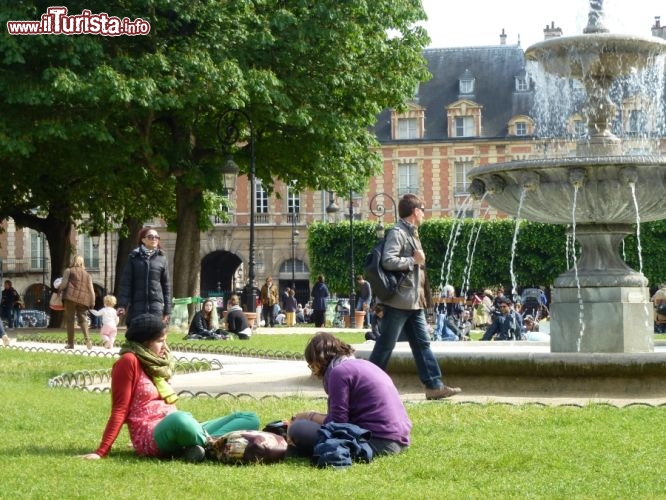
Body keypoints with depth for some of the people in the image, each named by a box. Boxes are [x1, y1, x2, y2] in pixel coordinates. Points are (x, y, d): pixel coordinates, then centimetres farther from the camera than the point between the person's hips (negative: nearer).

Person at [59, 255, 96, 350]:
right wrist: (92, 302, 12)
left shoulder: (69, 271, 7)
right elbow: (91, 289, 11)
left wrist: (58, 289, 17)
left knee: (70, 320, 4)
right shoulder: (87, 274, 19)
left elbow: (63, 284, -3)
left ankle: (70, 343, 1)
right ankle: (87, 340, -16)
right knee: (83, 320, 6)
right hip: (83, 299, 3)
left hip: (70, 297, -3)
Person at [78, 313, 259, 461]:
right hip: (150, 438, -10)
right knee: (179, 419, -45)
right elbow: (120, 410, -9)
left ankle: (200, 445, -23)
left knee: (249, 419, 2)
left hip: (173, 433, 10)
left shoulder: (156, 364, 21)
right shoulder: (129, 362, -4)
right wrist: (102, 452, -14)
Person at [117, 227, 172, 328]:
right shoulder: (134, 257, 5)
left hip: (156, 305, 1)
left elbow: (166, 285, 9)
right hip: (137, 305, -1)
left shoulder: (162, 258, 8)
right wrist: (122, 304, -10)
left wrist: (167, 311, 6)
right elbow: (125, 282, 1)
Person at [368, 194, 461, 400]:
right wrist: (413, 260, -17)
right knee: (386, 344, -3)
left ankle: (434, 385, 7)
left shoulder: (412, 233, 17)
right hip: (399, 300, -9)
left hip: (414, 302, 9)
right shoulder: (398, 233, -13)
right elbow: (388, 261, -26)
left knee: (422, 343, 7)